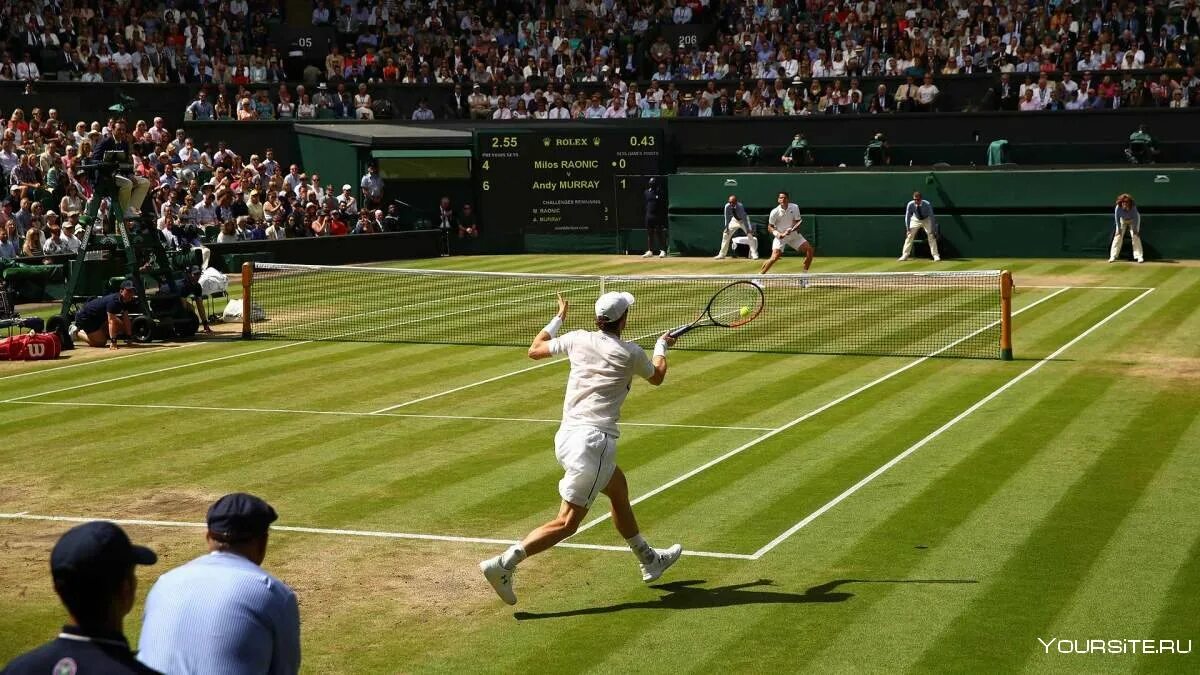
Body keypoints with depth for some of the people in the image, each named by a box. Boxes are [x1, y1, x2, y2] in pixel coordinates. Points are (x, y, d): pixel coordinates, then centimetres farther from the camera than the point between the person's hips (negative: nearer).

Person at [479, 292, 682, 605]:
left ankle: (649, 560, 43)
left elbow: (534, 350, 20)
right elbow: (657, 377, 18)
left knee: (618, 488, 28)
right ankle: (503, 564, -20)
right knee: (567, 522, -7)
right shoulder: (630, 353, -4)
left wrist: (558, 319, 31)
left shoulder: (578, 339, 5)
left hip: (566, 437, 8)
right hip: (593, 441, -8)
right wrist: (662, 347, 37)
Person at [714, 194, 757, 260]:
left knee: (750, 235, -18)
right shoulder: (727, 206, -26)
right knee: (725, 234, 0)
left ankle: (754, 254, -12)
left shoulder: (740, 207, -37)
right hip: (734, 220, 4)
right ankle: (722, 254, 10)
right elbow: (726, 217, -14)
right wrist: (726, 228, -14)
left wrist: (748, 230, -37)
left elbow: (744, 218, -36)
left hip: (743, 221, -4)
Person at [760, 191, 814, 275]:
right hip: (780, 237, -4)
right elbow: (770, 227, -6)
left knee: (810, 250, -4)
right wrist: (778, 234, -25)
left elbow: (797, 222, -4)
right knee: (775, 257, -21)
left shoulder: (795, 208, -9)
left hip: (793, 235, 4)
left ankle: (805, 273, 10)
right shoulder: (775, 212, -15)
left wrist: (791, 230, -24)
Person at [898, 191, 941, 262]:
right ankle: (905, 255, 2)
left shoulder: (927, 204, -34)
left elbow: (931, 217, -30)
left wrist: (933, 230, -32)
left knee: (931, 236, -10)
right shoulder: (910, 205, -28)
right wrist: (908, 229, -20)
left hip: (926, 220, -2)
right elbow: (907, 217, -18)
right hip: (915, 220, 2)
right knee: (909, 236, -5)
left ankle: (936, 256, -4)